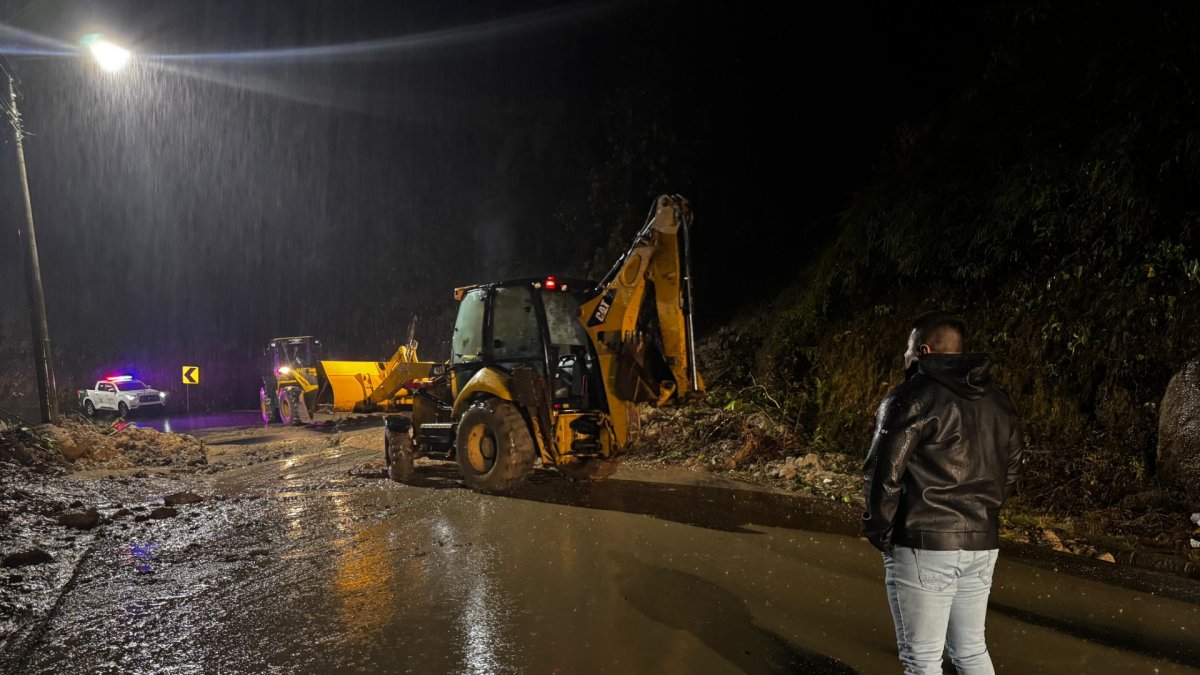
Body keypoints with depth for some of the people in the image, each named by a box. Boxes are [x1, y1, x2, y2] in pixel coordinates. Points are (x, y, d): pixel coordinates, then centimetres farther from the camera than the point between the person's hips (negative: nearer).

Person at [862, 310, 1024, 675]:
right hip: (982, 543, 7)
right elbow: (1011, 471, 15)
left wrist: (878, 531, -4)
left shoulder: (911, 398, -12)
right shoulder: (998, 402, 11)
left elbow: (883, 473, -16)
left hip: (924, 545, -7)